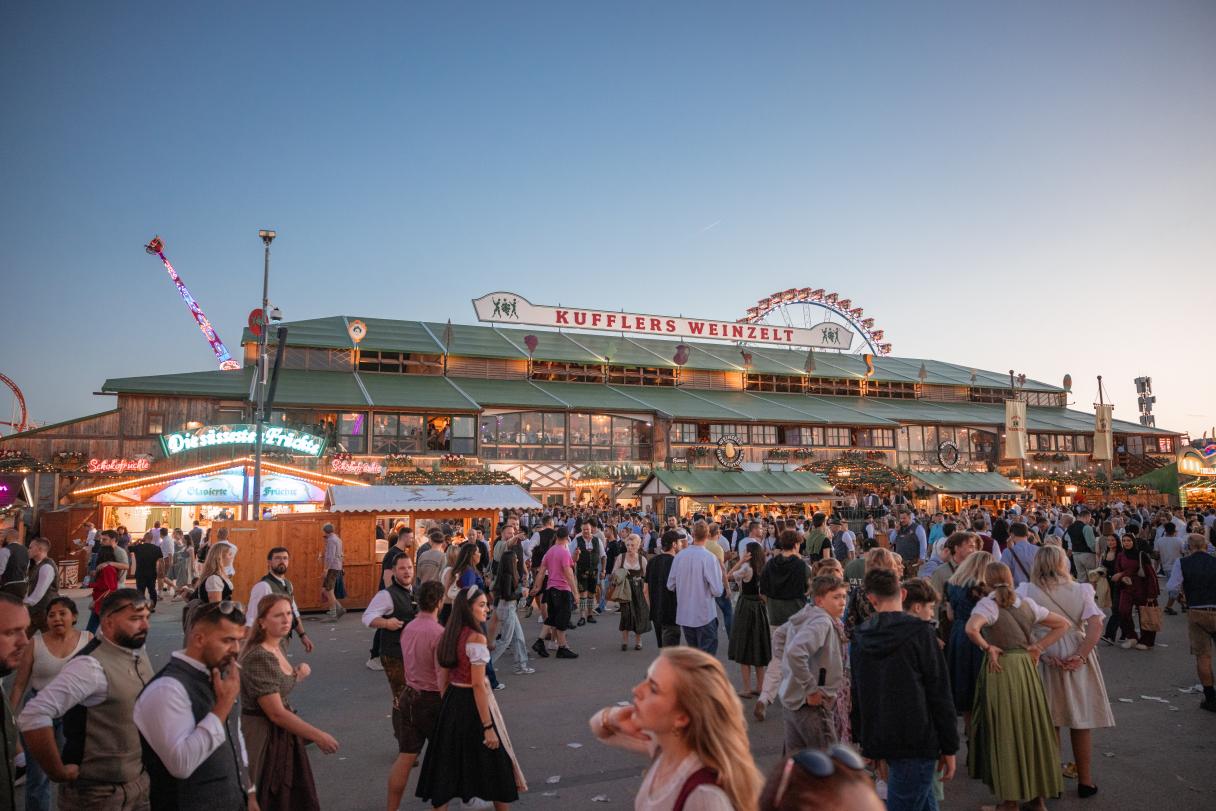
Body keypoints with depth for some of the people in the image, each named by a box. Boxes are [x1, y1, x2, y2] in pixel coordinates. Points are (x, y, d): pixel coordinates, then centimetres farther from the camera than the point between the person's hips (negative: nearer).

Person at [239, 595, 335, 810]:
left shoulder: (278, 647, 4)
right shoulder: (259, 657, -24)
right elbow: (276, 713, -25)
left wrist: (299, 675, 1)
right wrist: (318, 736, -20)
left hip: (282, 733, 9)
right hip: (263, 736, -9)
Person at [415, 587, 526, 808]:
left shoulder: (448, 635, 4)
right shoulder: (476, 638, -20)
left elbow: (445, 676, 10)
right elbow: (478, 685, -22)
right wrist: (488, 726, -20)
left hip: (451, 701, 8)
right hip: (473, 703, -7)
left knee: (449, 764, 14)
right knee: (494, 763, 11)